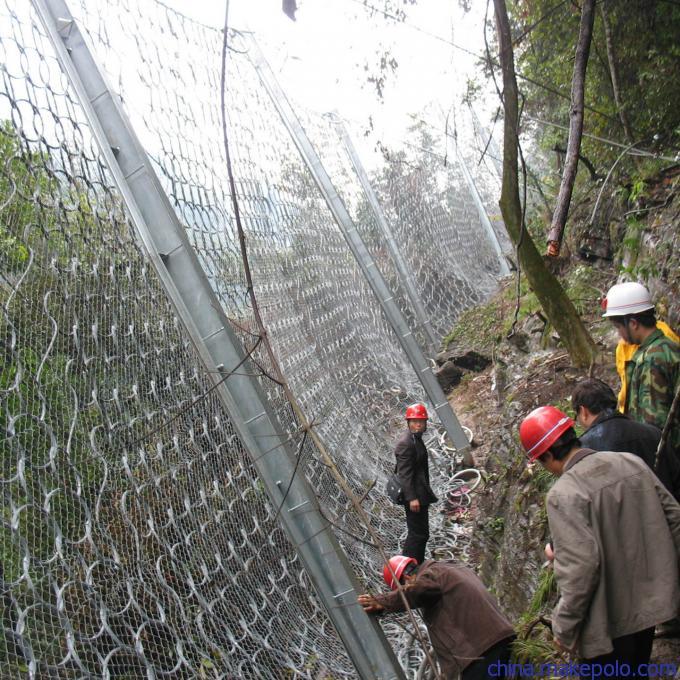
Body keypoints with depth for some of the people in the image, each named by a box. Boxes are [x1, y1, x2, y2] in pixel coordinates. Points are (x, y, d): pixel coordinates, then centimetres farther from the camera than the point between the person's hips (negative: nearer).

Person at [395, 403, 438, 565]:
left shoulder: (416, 439, 13)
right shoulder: (405, 443, -18)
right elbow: (404, 473, -22)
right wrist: (411, 498, -26)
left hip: (420, 494, 10)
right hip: (414, 495, -10)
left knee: (420, 533, 17)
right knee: (418, 534, -5)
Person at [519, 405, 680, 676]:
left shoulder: (564, 494, -22)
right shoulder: (631, 461, -2)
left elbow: (580, 567, -26)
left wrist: (564, 628, -15)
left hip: (611, 623, -7)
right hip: (650, 602, 7)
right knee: (637, 668, 26)